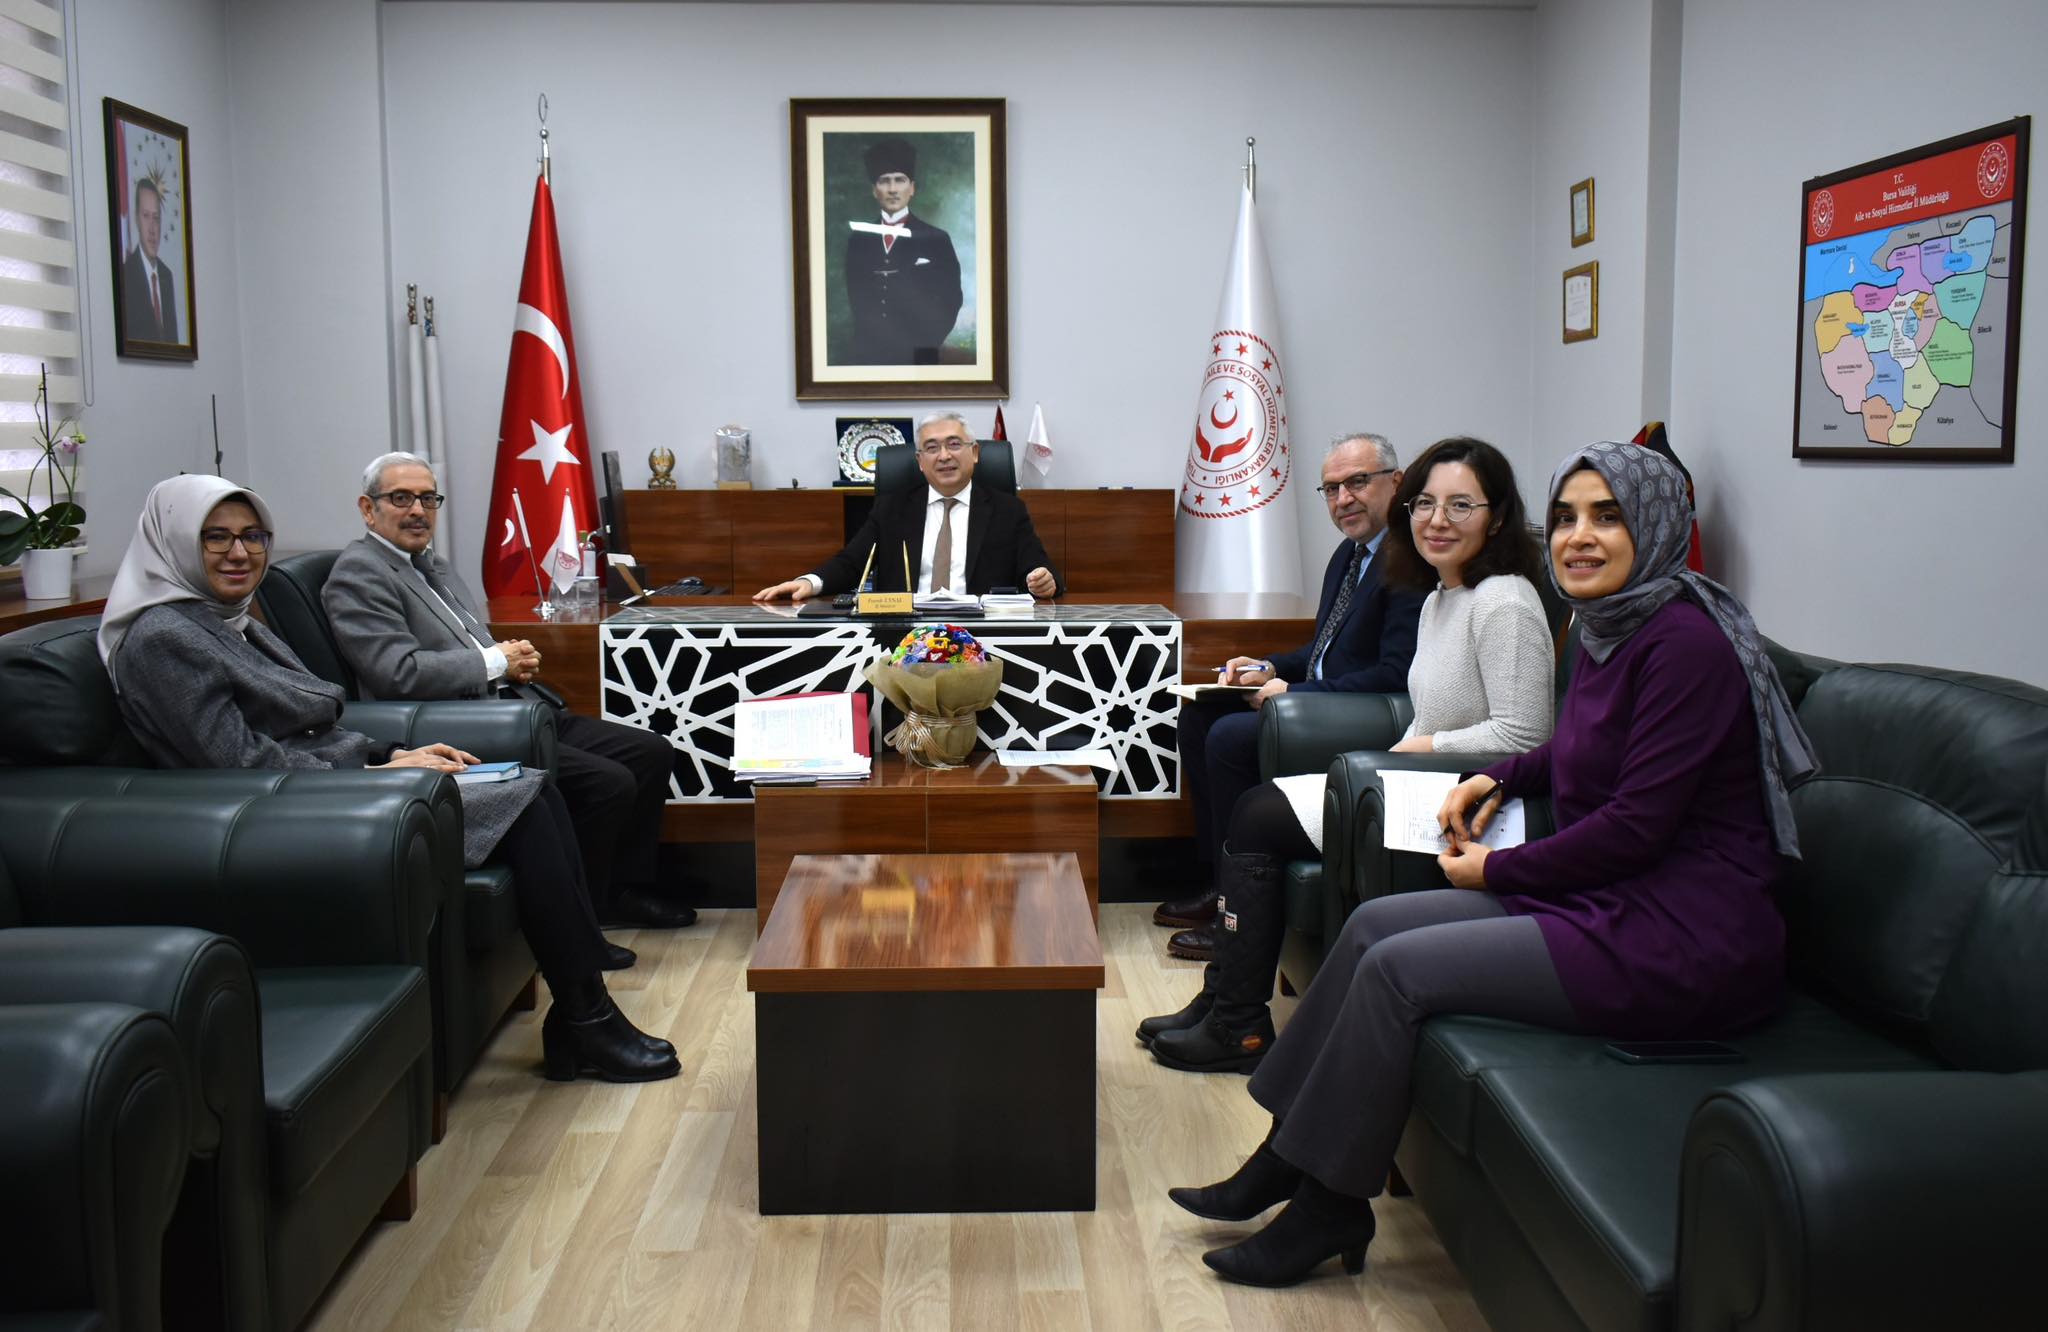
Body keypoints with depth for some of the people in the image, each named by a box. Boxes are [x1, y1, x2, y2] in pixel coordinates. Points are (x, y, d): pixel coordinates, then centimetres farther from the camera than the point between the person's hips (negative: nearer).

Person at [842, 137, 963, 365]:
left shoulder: (936, 240, 0)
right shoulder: (858, 238, 8)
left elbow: (949, 305, -2)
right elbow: (854, 297, 10)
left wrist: (923, 346, -8)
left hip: (915, 357, -2)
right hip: (867, 355, 2)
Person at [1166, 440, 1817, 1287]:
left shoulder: (1685, 642, -18)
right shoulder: (1607, 629, 11)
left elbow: (1637, 825, -21)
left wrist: (1496, 872, -10)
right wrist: (1500, 777, 12)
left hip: (1678, 943, -10)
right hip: (1610, 899, 10)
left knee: (1397, 967, -14)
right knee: (1375, 923, 3)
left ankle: (1329, 1205, 2)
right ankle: (1288, 1157, 11)